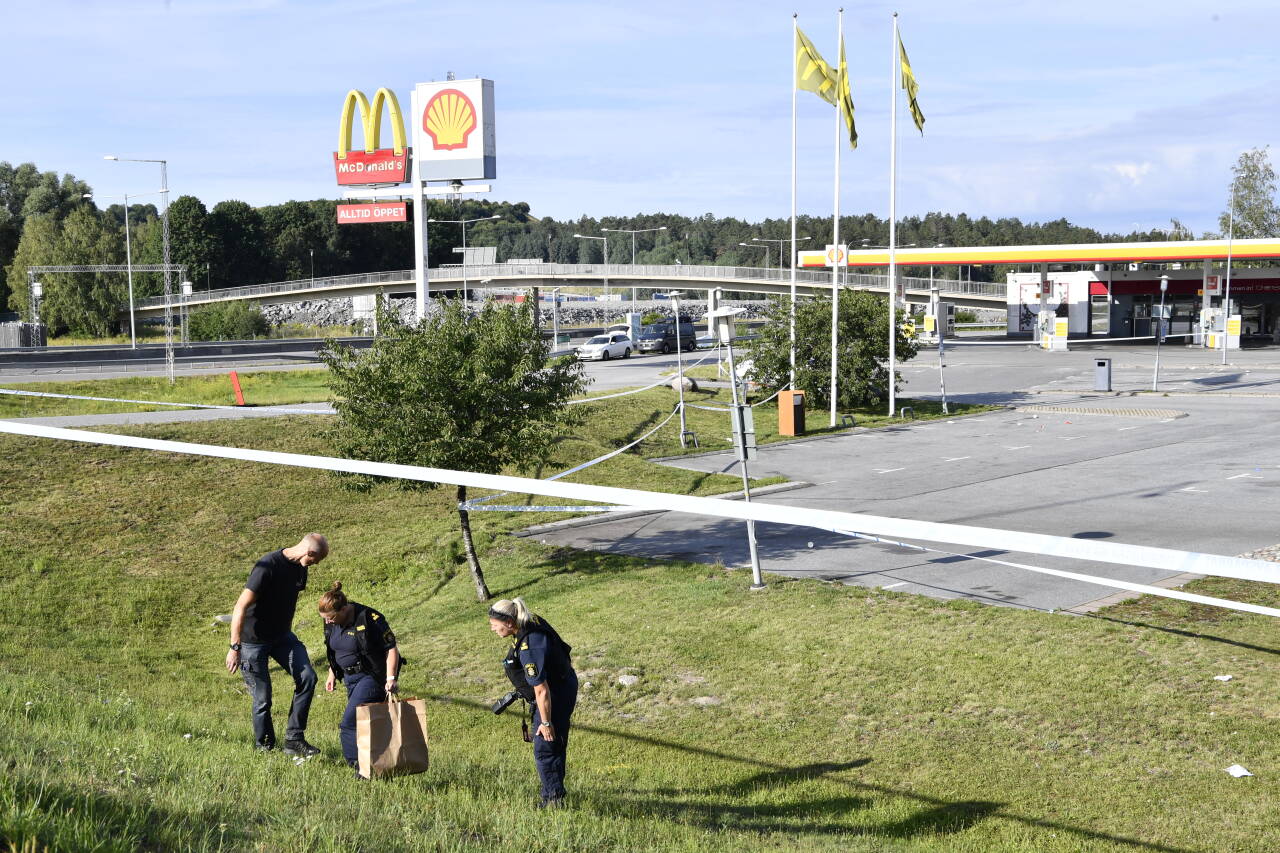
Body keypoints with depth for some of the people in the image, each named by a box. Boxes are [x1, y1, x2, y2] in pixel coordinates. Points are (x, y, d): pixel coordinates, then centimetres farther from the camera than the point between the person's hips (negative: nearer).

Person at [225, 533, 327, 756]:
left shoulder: (300, 568, 1)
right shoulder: (267, 567, -24)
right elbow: (241, 608, -24)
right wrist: (235, 647, -26)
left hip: (281, 636, 7)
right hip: (253, 640, -7)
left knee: (307, 677, -10)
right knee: (262, 698, -2)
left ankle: (294, 739, -2)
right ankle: (264, 746, 21)